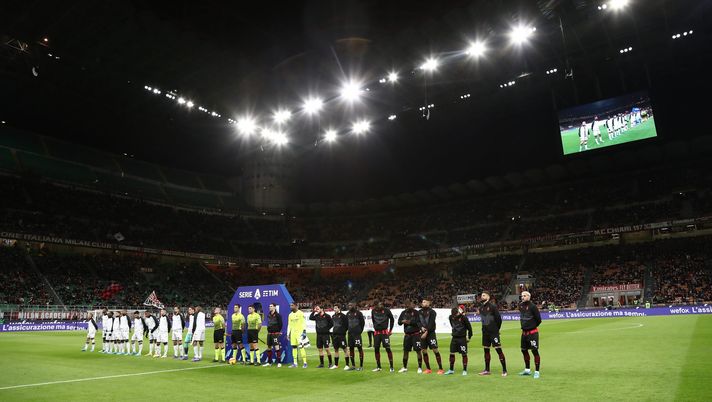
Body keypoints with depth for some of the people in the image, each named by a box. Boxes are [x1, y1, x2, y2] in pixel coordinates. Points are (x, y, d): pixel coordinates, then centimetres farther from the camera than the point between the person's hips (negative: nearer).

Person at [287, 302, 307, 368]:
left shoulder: (301, 313, -5)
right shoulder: (290, 315, 14)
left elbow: (304, 323, -8)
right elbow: (289, 325, 18)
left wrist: (304, 331, -15)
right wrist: (288, 333, 14)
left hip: (299, 332, -6)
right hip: (293, 333, 6)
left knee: (301, 347, -11)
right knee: (294, 347, 6)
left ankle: (305, 363, -7)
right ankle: (294, 363, 12)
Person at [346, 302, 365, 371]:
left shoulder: (358, 313, -7)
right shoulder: (348, 314, 10)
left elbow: (362, 322, -3)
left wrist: (360, 331, -1)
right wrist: (349, 330, 11)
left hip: (357, 334, -6)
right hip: (350, 334, 6)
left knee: (360, 348, -3)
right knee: (351, 348, 9)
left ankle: (361, 366, 1)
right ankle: (353, 366, 20)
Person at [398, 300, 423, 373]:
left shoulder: (416, 312, -6)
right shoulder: (404, 312, 7)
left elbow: (418, 322, -16)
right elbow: (399, 322, 7)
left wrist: (410, 322, -24)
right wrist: (402, 321, -14)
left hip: (415, 334, -5)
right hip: (407, 335, 5)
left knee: (418, 350, -4)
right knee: (405, 351, 11)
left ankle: (420, 367, 8)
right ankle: (404, 367, 24)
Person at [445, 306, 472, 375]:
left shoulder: (463, 318, -16)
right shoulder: (451, 317, -2)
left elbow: (469, 327, -5)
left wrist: (469, 337, 1)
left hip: (462, 338, -5)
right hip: (454, 338, 5)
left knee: (464, 354, 1)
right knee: (451, 353, 5)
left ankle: (465, 370, 11)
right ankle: (451, 370, 15)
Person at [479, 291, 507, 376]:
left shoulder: (492, 306, -12)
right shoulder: (481, 307, 7)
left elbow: (498, 318, -10)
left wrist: (496, 329, -2)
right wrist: (486, 328, 12)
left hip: (493, 332, -7)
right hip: (485, 332, 7)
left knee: (498, 350, -6)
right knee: (486, 350, 12)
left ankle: (504, 370, 0)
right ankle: (487, 370, 21)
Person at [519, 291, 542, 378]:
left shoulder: (532, 306, -15)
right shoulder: (520, 305, 5)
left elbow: (539, 319, -10)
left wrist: (533, 326, 1)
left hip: (532, 332, -7)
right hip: (524, 332, 8)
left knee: (535, 351, -4)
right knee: (524, 350, 15)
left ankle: (537, 371, 3)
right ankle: (527, 370, 29)